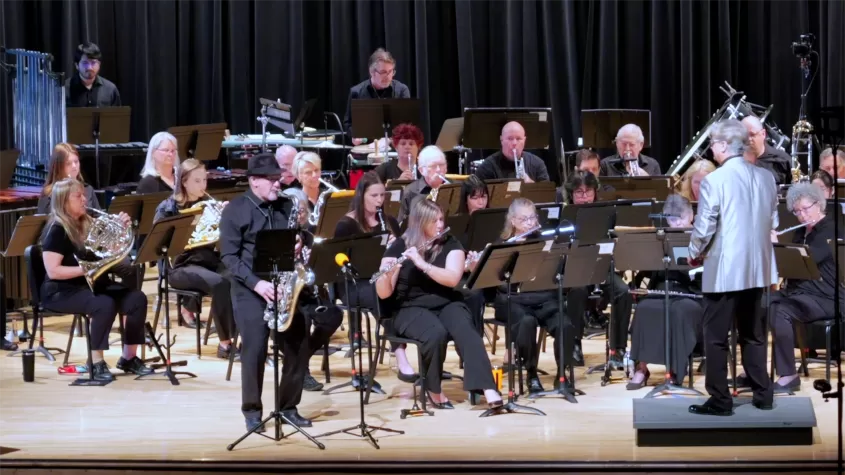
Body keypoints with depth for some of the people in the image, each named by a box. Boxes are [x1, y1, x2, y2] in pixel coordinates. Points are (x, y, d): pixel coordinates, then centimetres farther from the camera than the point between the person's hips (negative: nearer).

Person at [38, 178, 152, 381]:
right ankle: (96, 362, -22)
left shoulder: (87, 224, 11)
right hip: (62, 290, -8)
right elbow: (53, 271, -21)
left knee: (137, 299, -12)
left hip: (92, 283, 8)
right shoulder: (56, 230, -13)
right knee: (105, 305, -35)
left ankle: (129, 358, -3)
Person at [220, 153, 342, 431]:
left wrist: (299, 247, -6)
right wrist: (256, 283, -19)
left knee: (298, 347, 1)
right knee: (255, 349, -10)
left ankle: (289, 407, 15)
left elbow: (297, 243, 19)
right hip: (250, 288, -5)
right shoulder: (235, 210, -3)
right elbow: (229, 256, -8)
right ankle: (252, 411, 3)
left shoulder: (286, 207, 12)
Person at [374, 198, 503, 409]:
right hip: (411, 309, -2)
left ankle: (488, 389, -43)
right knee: (436, 333, -34)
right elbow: (384, 293, -5)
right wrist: (386, 274, -27)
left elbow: (452, 278, -14)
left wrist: (422, 264, -25)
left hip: (446, 304, 2)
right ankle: (434, 390, -12)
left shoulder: (450, 244, 3)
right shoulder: (399, 247, -1)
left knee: (466, 330, -31)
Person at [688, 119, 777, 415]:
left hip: (724, 269, -6)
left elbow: (704, 228, -13)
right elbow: (772, 223, 12)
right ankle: (762, 395, 19)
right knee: (753, 334, 16)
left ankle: (720, 401, 3)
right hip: (756, 267, 6)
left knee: (716, 336, 2)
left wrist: (695, 254, 5)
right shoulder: (766, 178, 4)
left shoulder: (714, 181, -15)